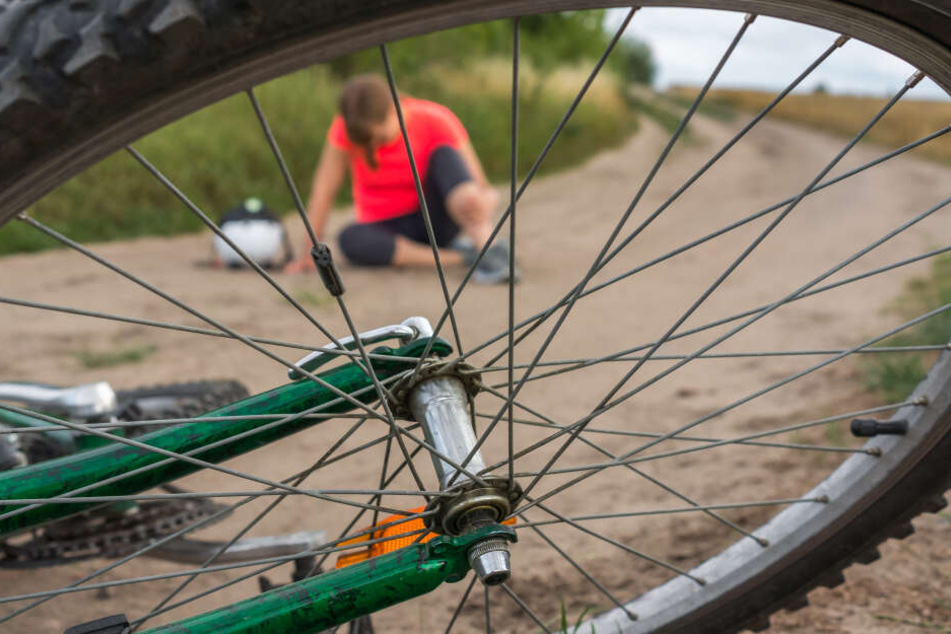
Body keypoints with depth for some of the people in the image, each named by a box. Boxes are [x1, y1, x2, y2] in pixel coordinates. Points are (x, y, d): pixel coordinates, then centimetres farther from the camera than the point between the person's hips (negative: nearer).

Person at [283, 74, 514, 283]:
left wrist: (485, 200, -35)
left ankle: (486, 246, -41)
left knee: (445, 154, -27)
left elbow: (482, 187, -13)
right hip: (388, 229, 1)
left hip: (436, 221, -1)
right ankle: (462, 256, -34)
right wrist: (310, 253, -16)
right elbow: (324, 190, -13)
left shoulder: (435, 121, -13)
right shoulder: (346, 130, -11)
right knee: (351, 239, -34)